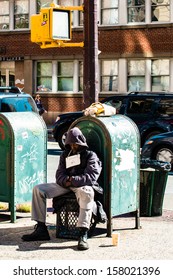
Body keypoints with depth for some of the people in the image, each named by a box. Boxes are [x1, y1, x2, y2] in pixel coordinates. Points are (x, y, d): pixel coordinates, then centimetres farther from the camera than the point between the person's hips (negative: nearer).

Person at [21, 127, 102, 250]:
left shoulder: (90, 155, 1)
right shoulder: (65, 154, 18)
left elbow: (91, 177, -12)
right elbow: (60, 174, 11)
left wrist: (72, 180, -22)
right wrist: (65, 180, -14)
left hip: (83, 185, -6)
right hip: (65, 185, 6)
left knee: (87, 193, -43)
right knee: (38, 189, -10)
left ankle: (83, 235, -51)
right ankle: (41, 229, -13)